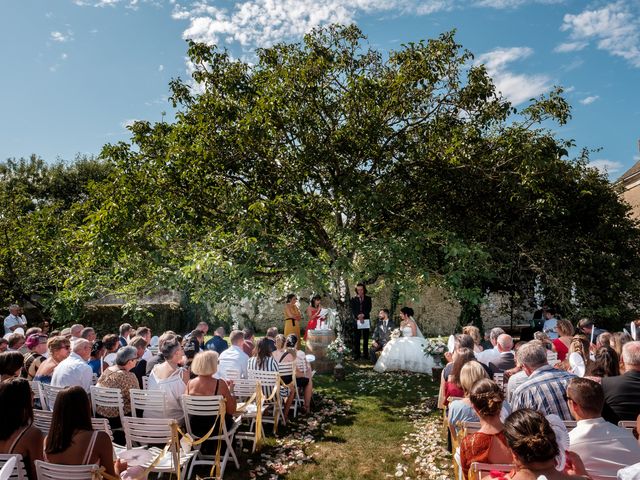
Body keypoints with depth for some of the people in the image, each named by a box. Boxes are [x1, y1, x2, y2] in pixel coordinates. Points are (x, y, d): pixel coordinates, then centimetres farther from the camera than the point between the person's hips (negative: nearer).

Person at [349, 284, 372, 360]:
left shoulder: (368, 298, 11)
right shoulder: (353, 299, 10)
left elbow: (369, 309, 2)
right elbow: (353, 310, 2)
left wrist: (363, 315, -12)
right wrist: (358, 316, -13)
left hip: (366, 320, 1)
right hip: (357, 320, 0)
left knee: (366, 338, 2)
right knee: (357, 338, -3)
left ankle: (365, 354, 6)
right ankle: (357, 354, 1)